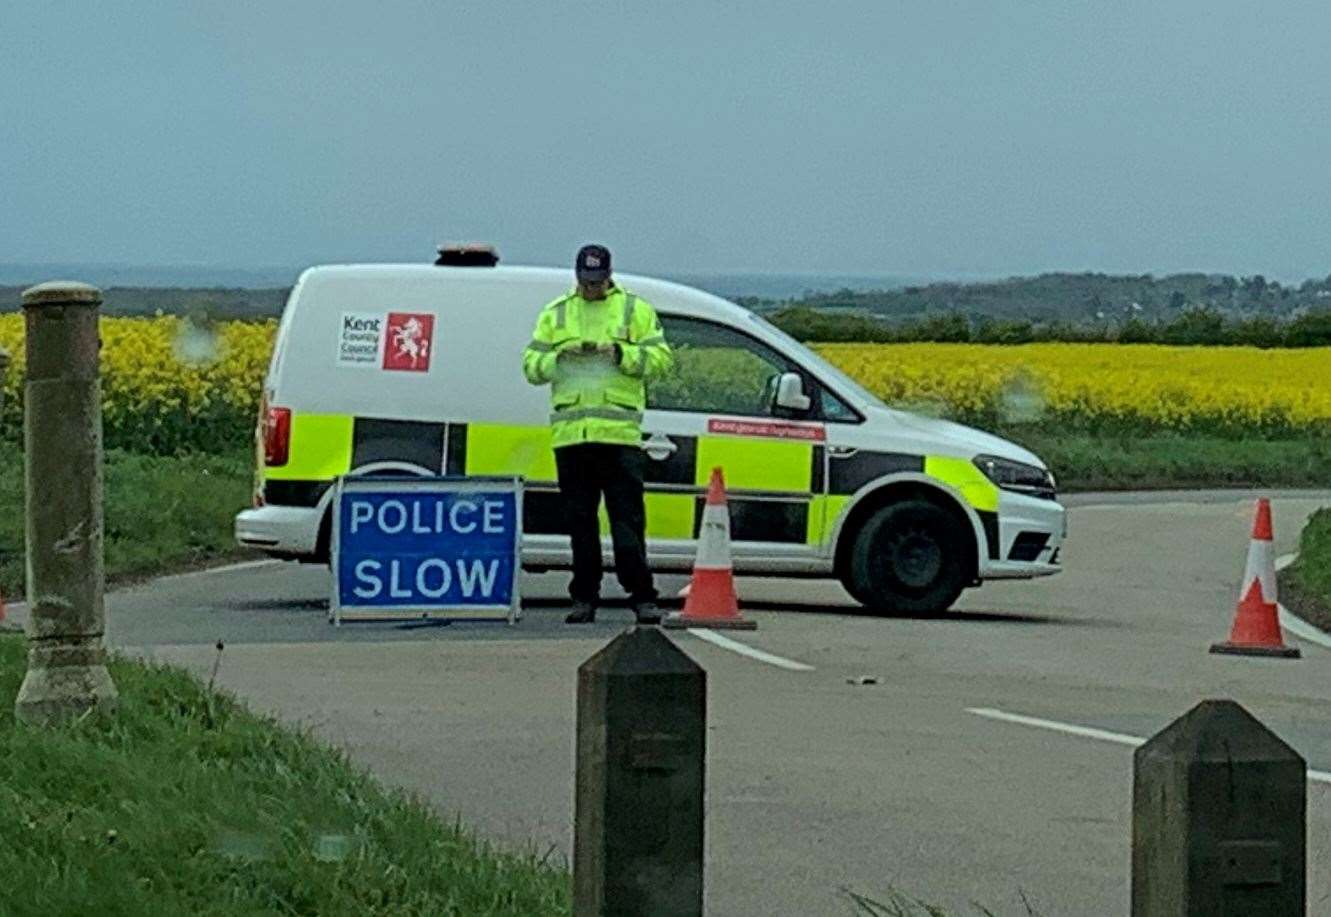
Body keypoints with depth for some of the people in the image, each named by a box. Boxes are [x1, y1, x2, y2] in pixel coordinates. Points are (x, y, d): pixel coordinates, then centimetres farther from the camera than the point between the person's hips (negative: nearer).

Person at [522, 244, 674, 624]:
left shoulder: (635, 310, 9)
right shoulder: (555, 315, 16)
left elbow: (660, 358, 2)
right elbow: (531, 364, 11)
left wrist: (621, 353, -13)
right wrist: (560, 357, -8)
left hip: (619, 432, -3)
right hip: (570, 433, 3)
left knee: (628, 519, -7)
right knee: (580, 521, 6)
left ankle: (642, 598, -6)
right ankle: (584, 598, 11)